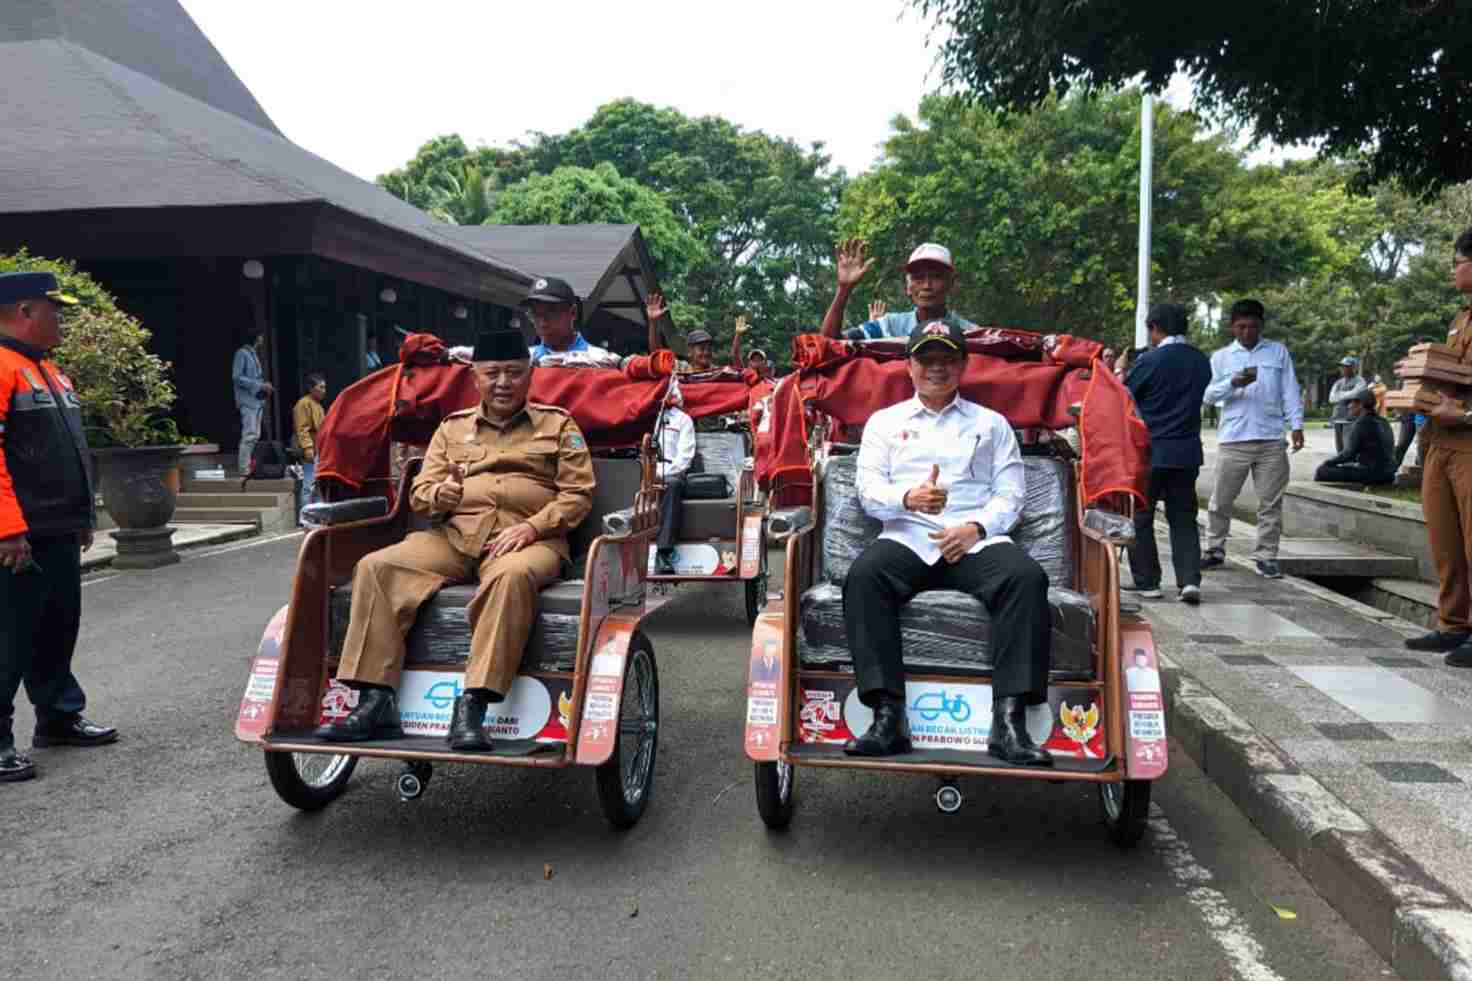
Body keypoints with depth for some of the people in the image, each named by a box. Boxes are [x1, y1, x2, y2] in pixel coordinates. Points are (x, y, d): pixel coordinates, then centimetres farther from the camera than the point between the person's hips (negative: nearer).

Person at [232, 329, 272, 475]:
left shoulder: (254, 354, 18)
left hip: (257, 400, 9)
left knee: (255, 436, 9)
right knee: (249, 435, -13)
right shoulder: (242, 353, -7)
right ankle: (244, 470, -12)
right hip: (248, 400, -9)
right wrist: (260, 385, -17)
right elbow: (237, 377, -15)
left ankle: (250, 467, 12)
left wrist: (264, 386, 4)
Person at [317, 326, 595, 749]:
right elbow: (418, 492, 18)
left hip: (528, 538, -3)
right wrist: (438, 495, -7)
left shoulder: (557, 424, 14)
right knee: (375, 567, -20)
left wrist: (533, 526, -12)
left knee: (512, 576, -40)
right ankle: (375, 702, -22)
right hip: (452, 537, 4)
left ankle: (472, 706, -41)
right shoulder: (453, 427, 22)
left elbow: (578, 492, 5)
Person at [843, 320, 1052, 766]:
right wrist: (908, 498, -15)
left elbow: (1010, 494, 12)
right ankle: (888, 716, -35)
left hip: (978, 541, 1)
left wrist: (976, 526, -9)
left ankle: (1009, 720, -33)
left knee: (1027, 577, -31)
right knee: (863, 575, -33)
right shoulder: (884, 421, 21)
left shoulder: (992, 424, 21)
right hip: (907, 539, 0)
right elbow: (869, 488, 8)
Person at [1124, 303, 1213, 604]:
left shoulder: (1150, 361, -12)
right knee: (1184, 518, 11)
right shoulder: (1201, 361, 4)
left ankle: (1147, 582, 11)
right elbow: (1198, 398, 14)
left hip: (1152, 450, -4)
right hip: (1187, 452, 5)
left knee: (1140, 516, 9)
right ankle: (1190, 579, -3)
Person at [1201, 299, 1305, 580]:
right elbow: (1209, 394, 0)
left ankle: (1266, 556, 11)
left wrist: (1296, 425, 0)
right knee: (1221, 501, 4)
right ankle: (1215, 551, 19)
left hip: (1271, 440, 1)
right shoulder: (1221, 357, 9)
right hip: (1233, 439, 0)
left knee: (1270, 503, 3)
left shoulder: (1279, 352, 11)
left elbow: (1290, 391, 8)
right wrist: (1234, 383, -17)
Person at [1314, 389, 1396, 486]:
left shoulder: (1362, 423, -12)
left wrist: (1327, 462, -3)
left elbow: (1349, 453, -16)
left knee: (1322, 472, -11)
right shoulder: (1382, 422, 15)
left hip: (1371, 473, -10)